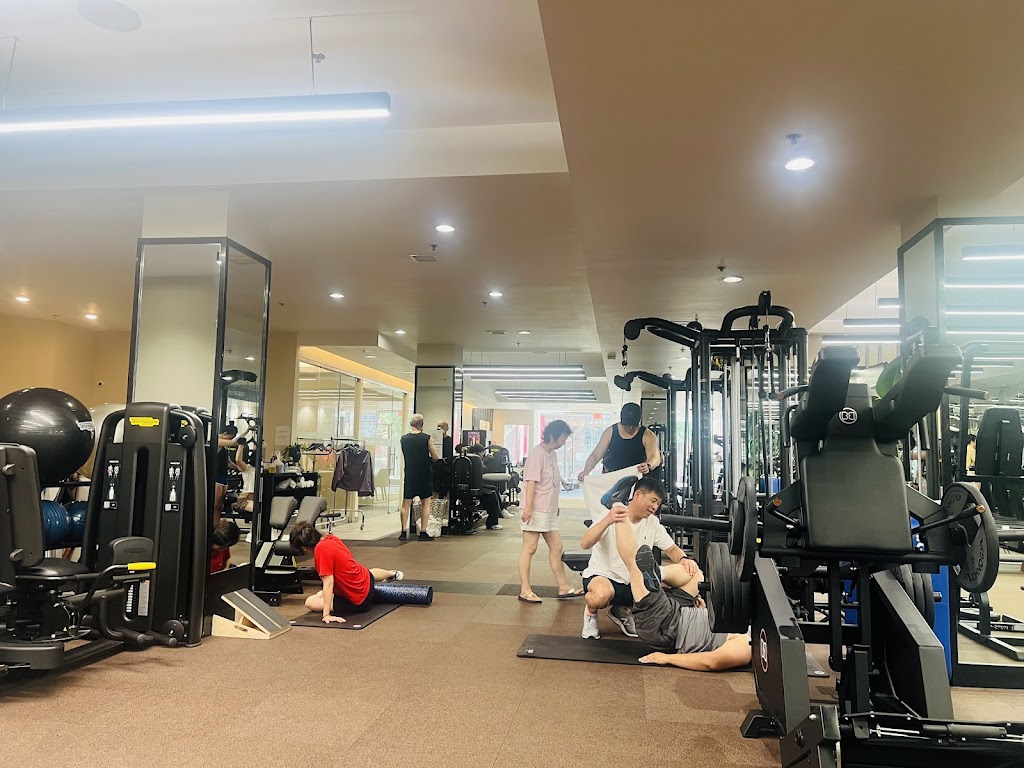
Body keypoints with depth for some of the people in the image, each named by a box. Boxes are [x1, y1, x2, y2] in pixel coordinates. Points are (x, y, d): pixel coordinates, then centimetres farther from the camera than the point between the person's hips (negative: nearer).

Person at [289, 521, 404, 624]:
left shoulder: (321, 549, -27)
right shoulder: (331, 538, -4)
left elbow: (328, 582, -28)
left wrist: (326, 615, -26)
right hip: (367, 579, 9)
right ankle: (394, 574, 74)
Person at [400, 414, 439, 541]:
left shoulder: (403, 439, -3)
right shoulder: (427, 438, -10)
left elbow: (405, 455, 9)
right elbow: (435, 457, -6)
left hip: (409, 474, 2)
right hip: (424, 474, -2)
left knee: (406, 503, 9)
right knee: (426, 503, 7)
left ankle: (404, 532, 8)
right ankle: (423, 532, 4)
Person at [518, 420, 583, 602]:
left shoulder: (552, 454, 13)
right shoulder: (537, 454, -14)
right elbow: (531, 482, -19)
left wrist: (555, 505, 23)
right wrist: (528, 507, -24)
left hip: (549, 511, 9)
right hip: (536, 511, -9)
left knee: (556, 547, 11)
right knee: (530, 548, -2)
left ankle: (563, 588, 19)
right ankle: (525, 590, 4)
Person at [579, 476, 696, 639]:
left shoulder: (653, 523, 1)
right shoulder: (609, 516, -17)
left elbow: (671, 549, 5)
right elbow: (585, 544, -30)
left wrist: (684, 559, -21)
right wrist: (607, 521, -48)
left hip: (632, 582, 6)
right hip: (600, 576, -6)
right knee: (603, 594, -40)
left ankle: (623, 611, 13)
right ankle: (591, 612, -1)